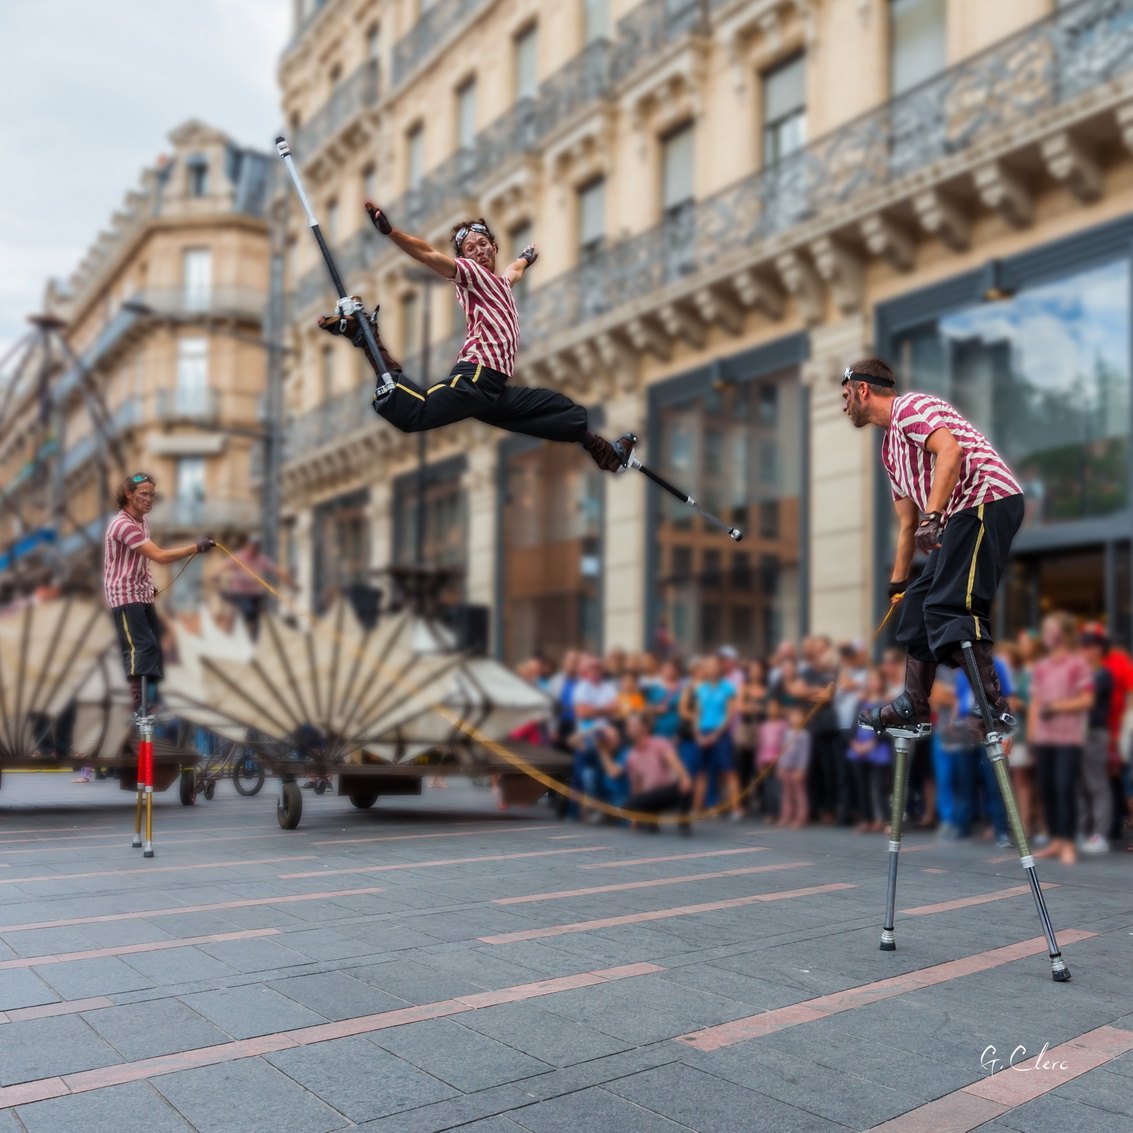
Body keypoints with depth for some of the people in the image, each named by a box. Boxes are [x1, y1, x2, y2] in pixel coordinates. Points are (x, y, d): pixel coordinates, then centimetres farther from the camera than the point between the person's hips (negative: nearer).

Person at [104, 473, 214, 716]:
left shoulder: (142, 520, 9)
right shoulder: (123, 525, -23)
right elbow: (160, 556, -29)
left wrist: (148, 583, 14)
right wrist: (197, 547, -29)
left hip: (142, 594, 9)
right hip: (124, 596, -9)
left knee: (154, 645, 11)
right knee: (140, 647, -14)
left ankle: (152, 696, 21)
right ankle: (139, 707, -13)